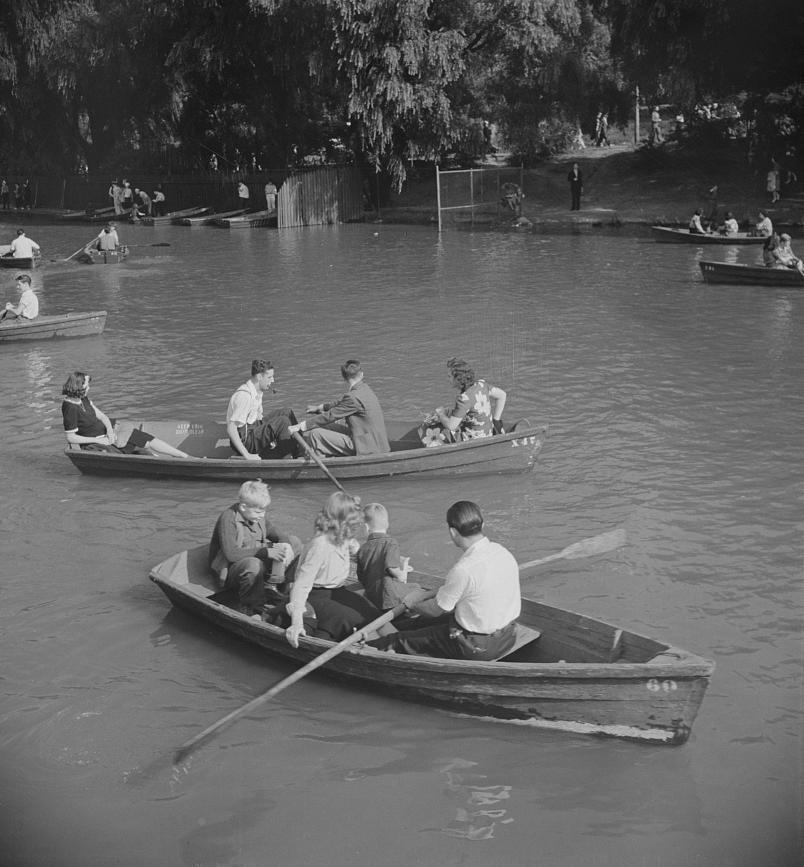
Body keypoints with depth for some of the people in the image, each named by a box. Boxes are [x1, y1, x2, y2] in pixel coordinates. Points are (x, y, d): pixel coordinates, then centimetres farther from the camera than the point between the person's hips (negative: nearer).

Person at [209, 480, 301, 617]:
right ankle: (250, 608, -21)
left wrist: (284, 546, -14)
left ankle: (271, 587, -7)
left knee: (295, 542, -2)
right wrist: (266, 552, -34)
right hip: (229, 570, -8)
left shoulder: (257, 516, 3)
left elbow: (278, 535, 13)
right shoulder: (228, 519, -21)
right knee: (253, 564, -44)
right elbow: (231, 554, -31)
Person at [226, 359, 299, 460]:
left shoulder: (258, 391, 6)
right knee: (282, 421, -21)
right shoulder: (244, 395, -25)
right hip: (244, 441, -10)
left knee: (287, 413, 8)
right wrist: (247, 455, -31)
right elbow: (231, 429, -30)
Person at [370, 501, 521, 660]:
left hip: (477, 648, -8)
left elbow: (436, 610, -10)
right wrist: (428, 593, 18)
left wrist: (411, 605, 10)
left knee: (400, 641, 5)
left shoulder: (463, 570, -27)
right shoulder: (503, 552, -1)